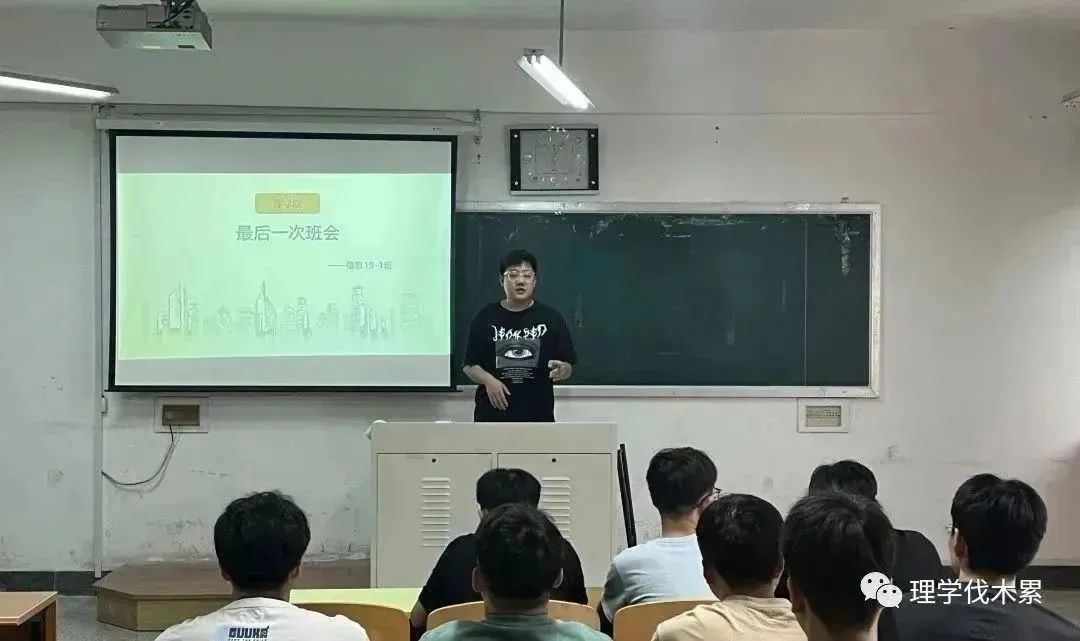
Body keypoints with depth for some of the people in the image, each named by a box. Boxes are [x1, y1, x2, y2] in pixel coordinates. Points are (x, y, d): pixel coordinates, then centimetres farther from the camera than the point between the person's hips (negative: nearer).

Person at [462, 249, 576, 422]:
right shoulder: (486, 318, 4)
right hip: (492, 416, 0)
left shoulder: (550, 318, 3)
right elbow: (469, 365, 6)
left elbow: (568, 366, 4)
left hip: (538, 417, 0)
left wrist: (561, 370, -19)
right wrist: (488, 380, -13)